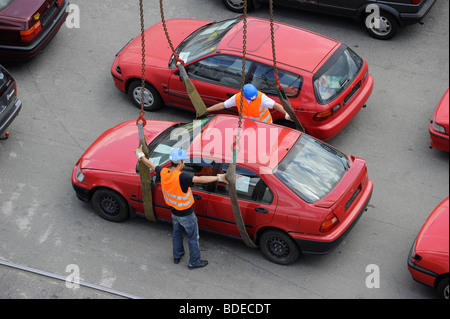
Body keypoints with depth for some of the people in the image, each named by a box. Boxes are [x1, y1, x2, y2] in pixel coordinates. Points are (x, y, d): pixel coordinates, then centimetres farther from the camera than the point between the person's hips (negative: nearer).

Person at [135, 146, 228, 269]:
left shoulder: (163, 172, -15)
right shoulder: (181, 177, -37)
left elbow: (151, 165, 3)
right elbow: (199, 179, -48)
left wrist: (140, 155, 21)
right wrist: (219, 177, -55)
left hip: (174, 212, 7)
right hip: (186, 215, -7)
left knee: (177, 233, 29)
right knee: (193, 237, 13)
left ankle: (177, 256, 47)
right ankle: (194, 262, 26)